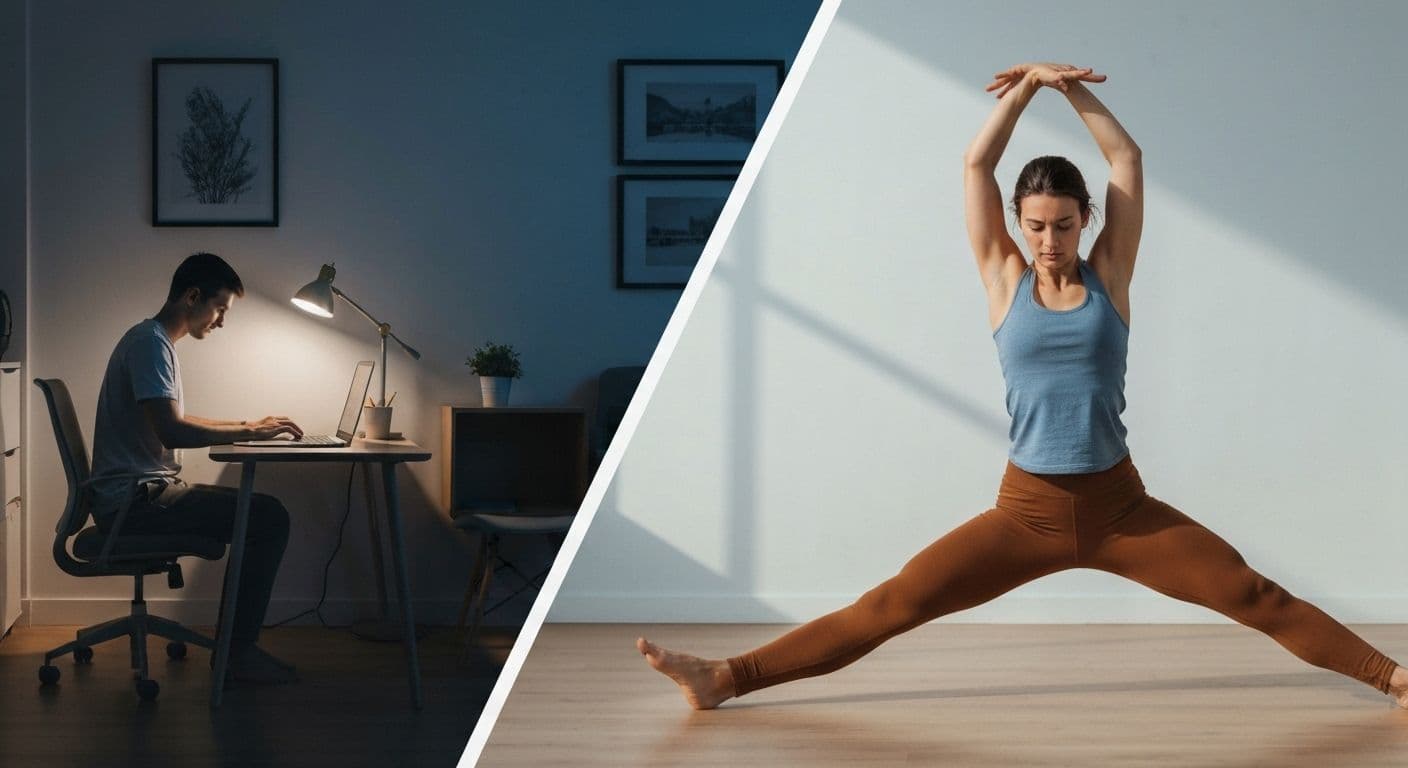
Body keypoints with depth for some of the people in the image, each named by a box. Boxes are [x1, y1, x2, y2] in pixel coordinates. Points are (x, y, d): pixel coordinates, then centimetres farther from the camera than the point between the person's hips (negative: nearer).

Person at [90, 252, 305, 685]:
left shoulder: (155, 341, 18)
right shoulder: (150, 342, -14)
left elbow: (174, 422, 29)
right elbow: (171, 431, -25)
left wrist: (247, 426, 18)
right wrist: (248, 432, -15)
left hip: (145, 494, 11)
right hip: (134, 499, -11)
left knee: (261, 514, 11)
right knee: (270, 519, -15)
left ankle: (235, 645, 10)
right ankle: (238, 652, -9)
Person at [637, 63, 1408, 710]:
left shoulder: (1108, 277, 1)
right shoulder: (1005, 281, 1)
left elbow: (1128, 158, -2)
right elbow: (976, 163, -4)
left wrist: (1072, 88, -2)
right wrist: (1027, 85, -7)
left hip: (1120, 508, 1)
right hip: (1026, 511, -1)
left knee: (1256, 597, -3)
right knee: (890, 605, -8)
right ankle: (727, 677, -12)